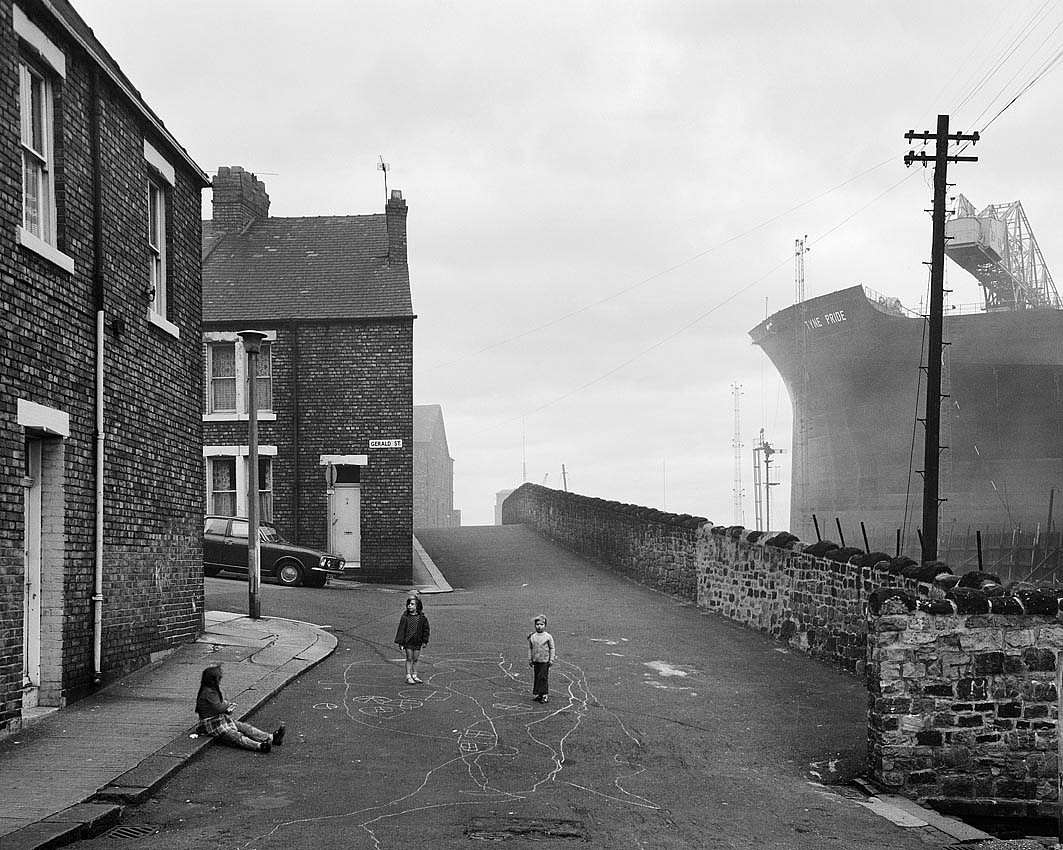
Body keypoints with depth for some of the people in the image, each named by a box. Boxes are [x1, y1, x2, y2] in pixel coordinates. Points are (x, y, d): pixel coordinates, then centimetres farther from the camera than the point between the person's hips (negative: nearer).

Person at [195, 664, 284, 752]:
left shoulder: (214, 689, 13)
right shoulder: (208, 692, -20)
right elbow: (218, 708, -25)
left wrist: (229, 707, -3)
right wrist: (227, 704, -3)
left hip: (222, 719, 10)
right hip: (212, 725, -10)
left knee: (245, 727, -5)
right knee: (236, 736, -29)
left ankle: (271, 737, -17)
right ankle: (260, 746, -49)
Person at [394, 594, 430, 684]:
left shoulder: (422, 617, -1)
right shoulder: (405, 617, -8)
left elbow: (425, 629, 8)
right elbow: (401, 630, -6)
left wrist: (425, 641, 5)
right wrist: (401, 642, -8)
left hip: (417, 642, 3)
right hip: (408, 641, -3)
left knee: (415, 659, 11)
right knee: (409, 659, 0)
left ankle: (414, 675, 21)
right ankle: (408, 677, 6)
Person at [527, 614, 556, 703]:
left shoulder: (548, 636, -4)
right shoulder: (532, 637, 5)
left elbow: (552, 648, 0)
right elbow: (530, 648, 12)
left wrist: (551, 659, -4)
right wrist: (530, 659, 10)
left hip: (545, 661, -4)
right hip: (536, 661, 4)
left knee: (543, 677, -7)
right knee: (537, 677, 9)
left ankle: (545, 695, -4)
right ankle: (538, 694, 17)